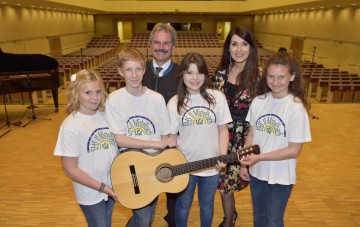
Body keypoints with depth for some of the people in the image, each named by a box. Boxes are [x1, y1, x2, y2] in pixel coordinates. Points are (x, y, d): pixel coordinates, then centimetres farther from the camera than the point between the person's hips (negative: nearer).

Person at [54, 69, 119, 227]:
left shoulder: (106, 115, -4)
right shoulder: (71, 125, -19)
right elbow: (70, 169, -17)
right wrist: (102, 187, -15)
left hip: (112, 187, 5)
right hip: (91, 193, -5)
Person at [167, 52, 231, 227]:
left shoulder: (218, 98, -6)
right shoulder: (174, 103, -7)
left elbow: (223, 129, -1)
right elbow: (172, 136, -2)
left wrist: (222, 156, -12)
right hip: (184, 165, -1)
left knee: (207, 204, 22)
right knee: (183, 205, 19)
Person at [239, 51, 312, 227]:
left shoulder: (296, 108, -19)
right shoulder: (258, 101, -7)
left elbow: (294, 150, -17)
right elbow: (251, 135, 2)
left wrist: (259, 158, -22)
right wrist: (244, 164, 2)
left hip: (280, 178, -4)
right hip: (256, 173, 4)